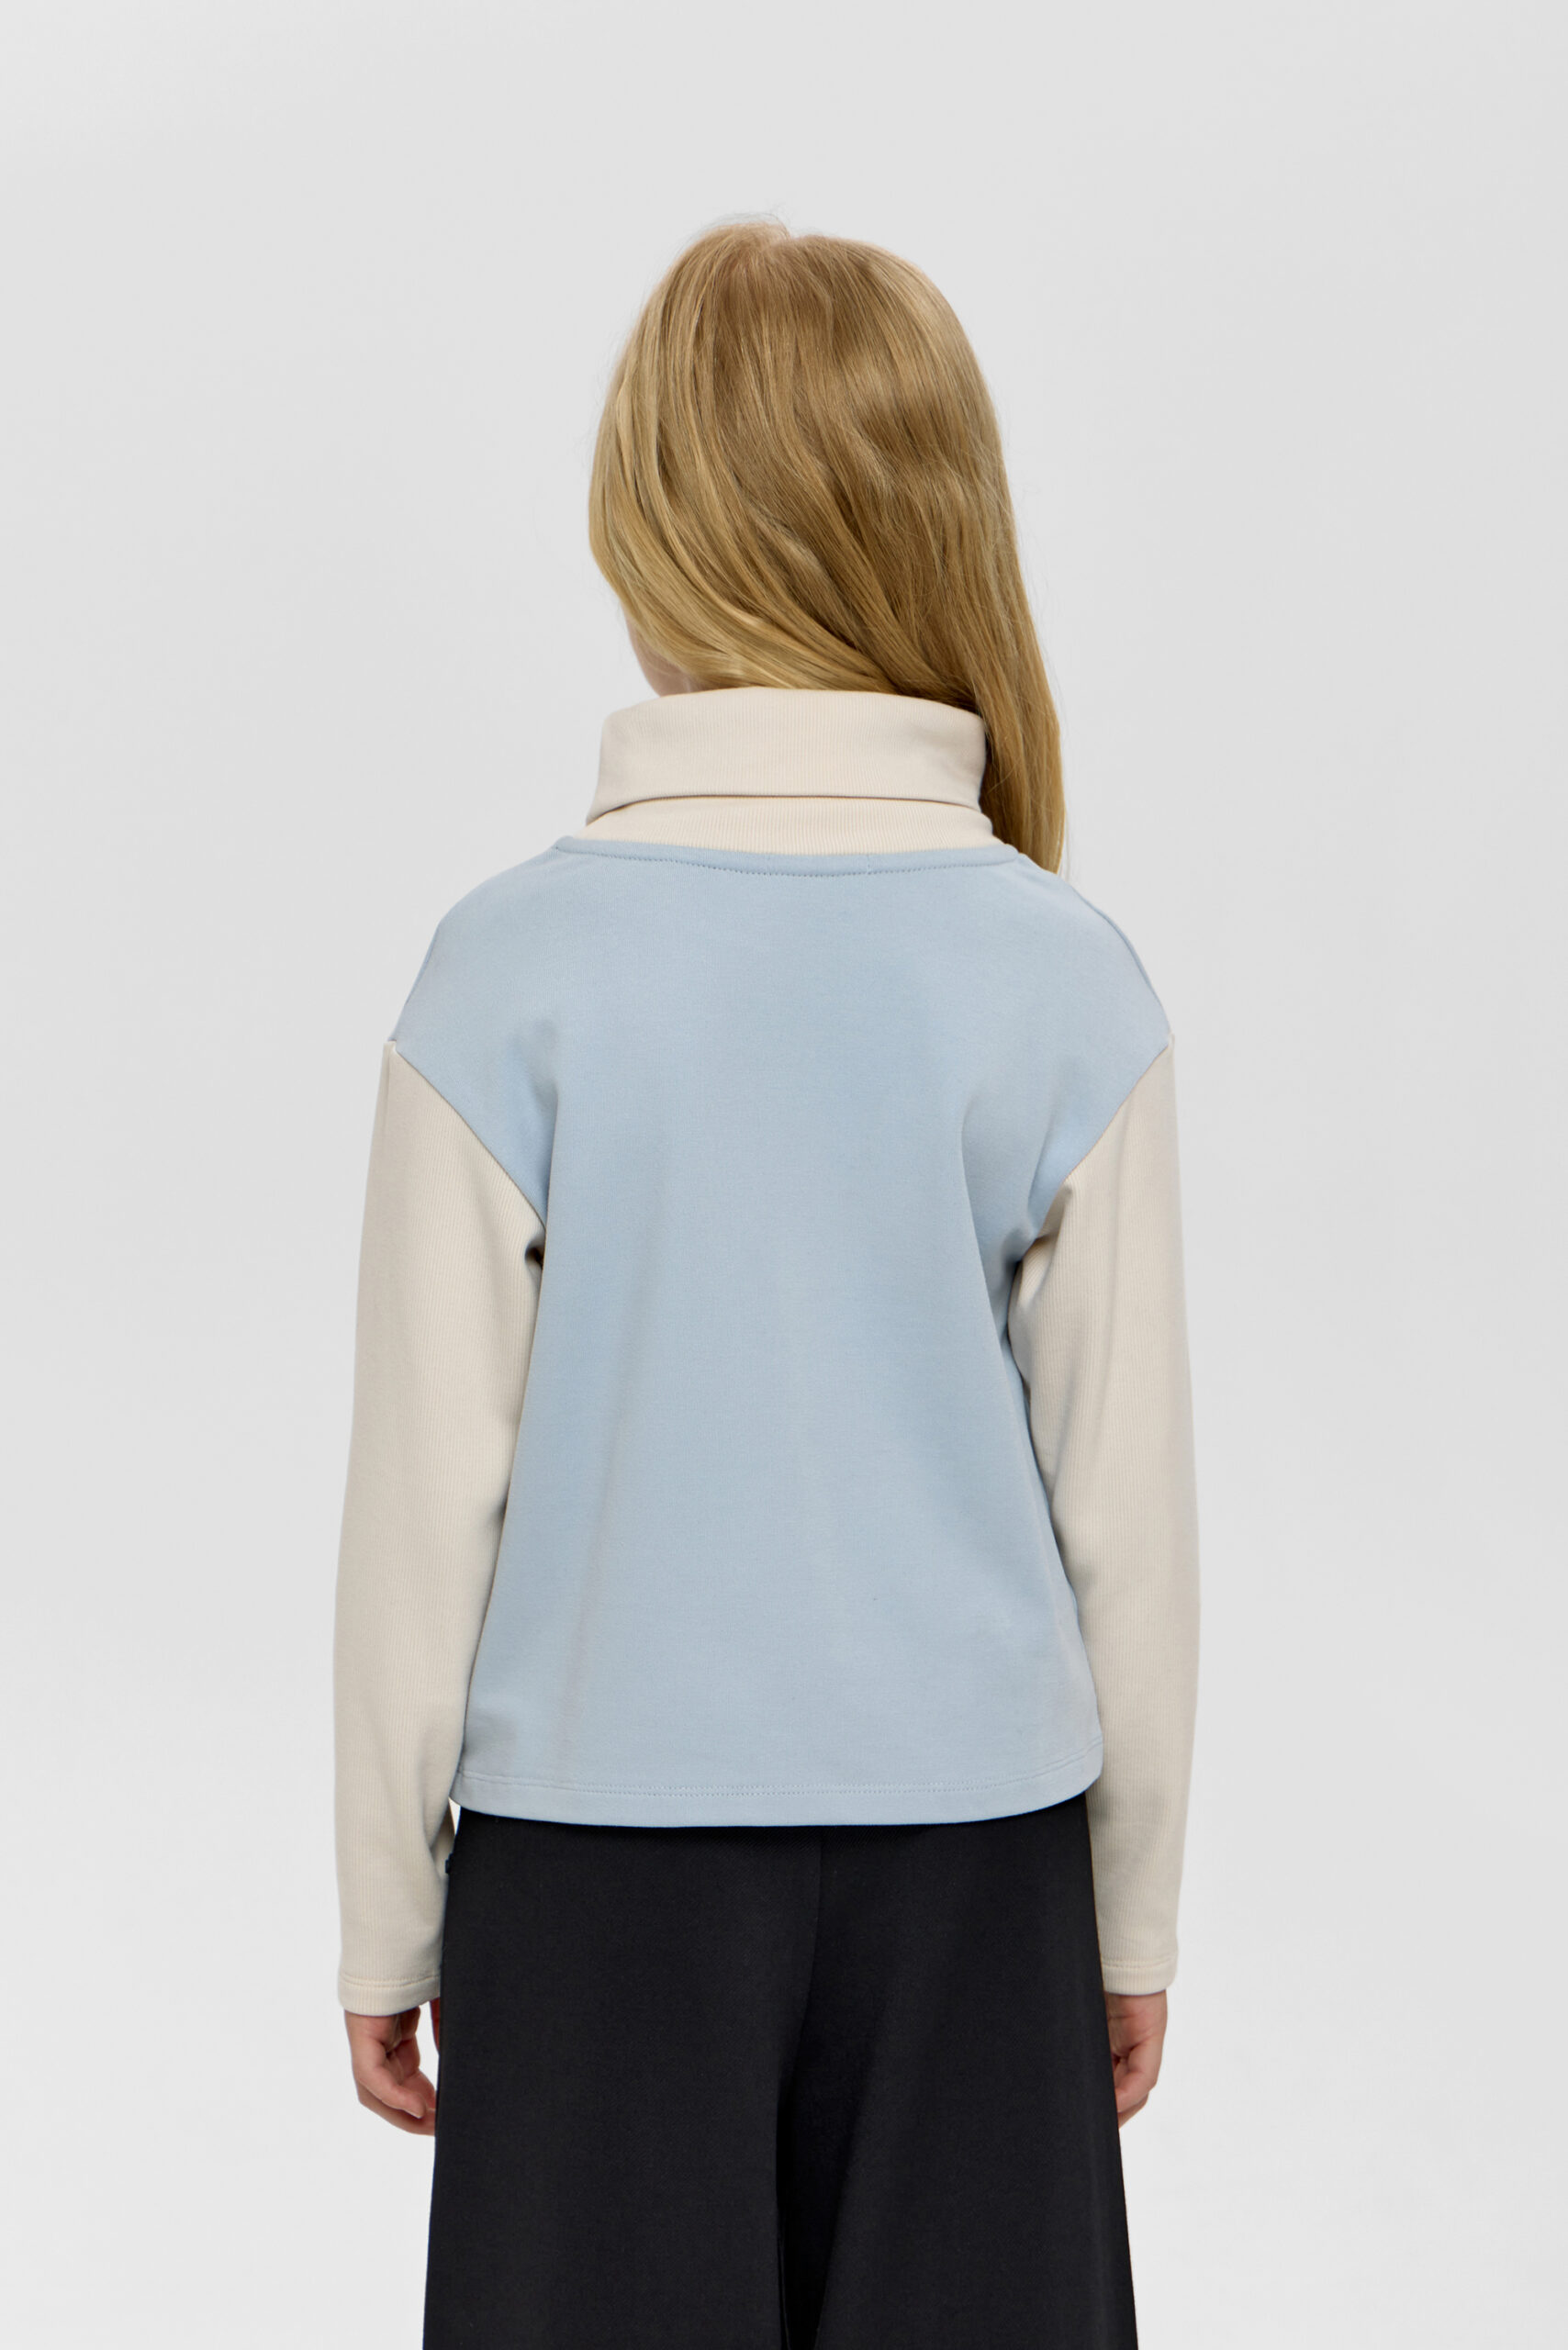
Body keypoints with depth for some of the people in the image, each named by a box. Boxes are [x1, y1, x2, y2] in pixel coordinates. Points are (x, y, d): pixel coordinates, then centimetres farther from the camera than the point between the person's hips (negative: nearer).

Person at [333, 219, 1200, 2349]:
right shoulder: (1061, 980, -7)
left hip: (598, 1847, -1)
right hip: (972, 1847, 1)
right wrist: (1135, 1915, 11)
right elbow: (1126, 1503, -2)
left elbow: (429, 1497, -6)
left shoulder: (515, 972, -10)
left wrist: (386, 1925, 6)